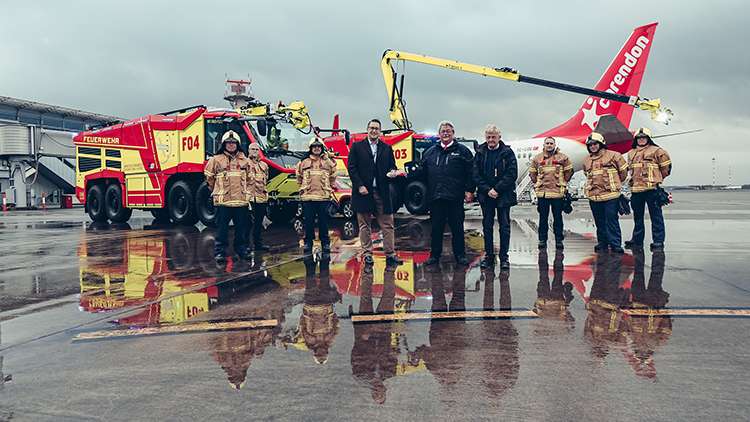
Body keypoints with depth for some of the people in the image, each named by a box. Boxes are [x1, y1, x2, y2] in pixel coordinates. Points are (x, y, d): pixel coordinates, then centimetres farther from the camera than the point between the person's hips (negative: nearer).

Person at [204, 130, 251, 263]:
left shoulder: (244, 160, 12)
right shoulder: (216, 160, 0)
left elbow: (249, 178, 25)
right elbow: (209, 177, 9)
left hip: (241, 200, 4)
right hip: (223, 201, -3)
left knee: (242, 227, 9)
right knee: (222, 228, -1)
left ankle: (241, 249, 22)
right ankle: (219, 252, 5)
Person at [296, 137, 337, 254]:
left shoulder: (328, 162, 9)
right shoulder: (303, 163, 9)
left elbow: (332, 178, 17)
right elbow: (299, 178, 19)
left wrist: (329, 189, 10)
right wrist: (305, 188, 11)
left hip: (324, 197, 0)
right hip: (307, 198, 1)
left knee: (324, 222, 3)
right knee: (308, 222, 4)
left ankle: (326, 245, 11)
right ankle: (308, 244, 13)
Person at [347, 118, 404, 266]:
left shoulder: (387, 148, 13)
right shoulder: (357, 147, 5)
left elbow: (392, 166, 15)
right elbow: (351, 167, 0)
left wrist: (393, 172, -10)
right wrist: (360, 186, -10)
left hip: (382, 192, 2)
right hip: (363, 191, -2)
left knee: (387, 225, 1)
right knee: (365, 226, 5)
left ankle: (390, 255, 6)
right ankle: (367, 254, 13)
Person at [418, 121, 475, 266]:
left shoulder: (462, 151, 4)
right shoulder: (430, 152, 14)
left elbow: (470, 172, 0)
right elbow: (422, 171, 16)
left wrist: (469, 190, -6)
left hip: (455, 197, -2)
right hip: (435, 197, 3)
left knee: (457, 227, 5)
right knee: (436, 227, 8)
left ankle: (460, 255, 15)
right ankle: (434, 255, 18)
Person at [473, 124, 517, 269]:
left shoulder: (507, 152, -1)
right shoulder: (480, 153, 6)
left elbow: (512, 174, -7)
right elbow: (476, 174, 2)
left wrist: (497, 189, -13)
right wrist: (487, 190, -10)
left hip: (503, 196, -2)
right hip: (486, 196, 2)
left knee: (504, 226, 1)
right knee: (487, 226, 7)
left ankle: (504, 257, 8)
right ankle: (489, 255, 16)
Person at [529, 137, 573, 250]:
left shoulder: (562, 158, 3)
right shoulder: (537, 158, 7)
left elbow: (569, 171, 11)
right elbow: (532, 172, 16)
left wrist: (563, 183, 8)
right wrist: (536, 184, 9)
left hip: (557, 192, -1)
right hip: (542, 193, 1)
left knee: (557, 217, 4)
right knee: (543, 218, 5)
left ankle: (559, 240, 11)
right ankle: (542, 240, 13)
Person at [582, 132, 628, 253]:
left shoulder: (613, 155, -2)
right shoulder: (586, 160, 12)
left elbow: (623, 170, 7)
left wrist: (615, 183, 14)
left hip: (610, 195, -5)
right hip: (594, 196, 5)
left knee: (612, 221, -5)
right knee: (599, 222, 10)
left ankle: (615, 244, 0)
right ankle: (602, 243, 19)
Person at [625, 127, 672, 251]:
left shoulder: (656, 151, -3)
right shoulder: (631, 153, 14)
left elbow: (666, 166, 3)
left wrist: (657, 178, 9)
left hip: (652, 188, -6)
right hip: (636, 189, 6)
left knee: (656, 216, -2)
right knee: (638, 216, 13)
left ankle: (658, 241, 2)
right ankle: (637, 241, 22)